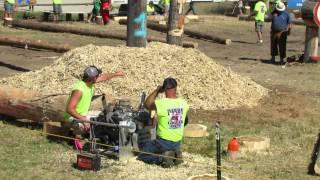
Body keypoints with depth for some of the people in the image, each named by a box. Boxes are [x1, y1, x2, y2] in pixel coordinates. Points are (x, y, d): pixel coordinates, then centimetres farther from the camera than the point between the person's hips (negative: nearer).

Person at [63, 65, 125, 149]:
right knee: (87, 126, -37)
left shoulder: (90, 82, -6)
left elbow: (103, 77, 16)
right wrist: (83, 119, -38)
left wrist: (116, 74, 24)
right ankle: (76, 134, -7)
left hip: (84, 114, 10)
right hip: (73, 118, -10)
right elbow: (69, 109, -35)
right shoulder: (79, 90, -32)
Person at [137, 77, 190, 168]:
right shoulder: (183, 103, -5)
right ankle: (174, 155, 2)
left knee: (142, 156, 10)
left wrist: (157, 90, 2)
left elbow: (147, 104, -1)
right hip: (177, 143, 5)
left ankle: (162, 158, -12)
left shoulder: (161, 103, -21)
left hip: (163, 142, -5)